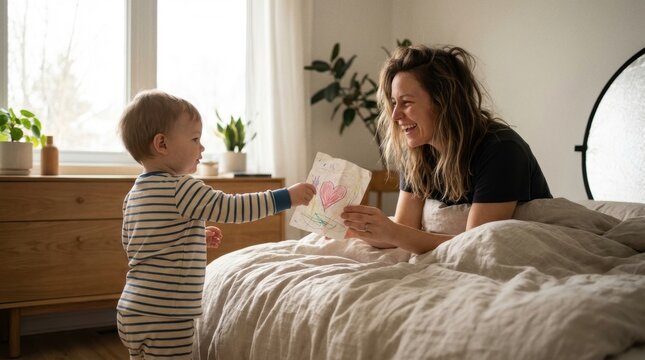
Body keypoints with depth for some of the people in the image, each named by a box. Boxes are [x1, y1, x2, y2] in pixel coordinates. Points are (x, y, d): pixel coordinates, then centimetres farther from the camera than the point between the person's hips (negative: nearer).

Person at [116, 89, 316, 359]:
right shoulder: (181, 189, -17)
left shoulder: (135, 193, 10)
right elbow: (230, 208, -19)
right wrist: (287, 197, -12)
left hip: (132, 312, 9)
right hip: (164, 319, -9)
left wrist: (195, 236, 17)